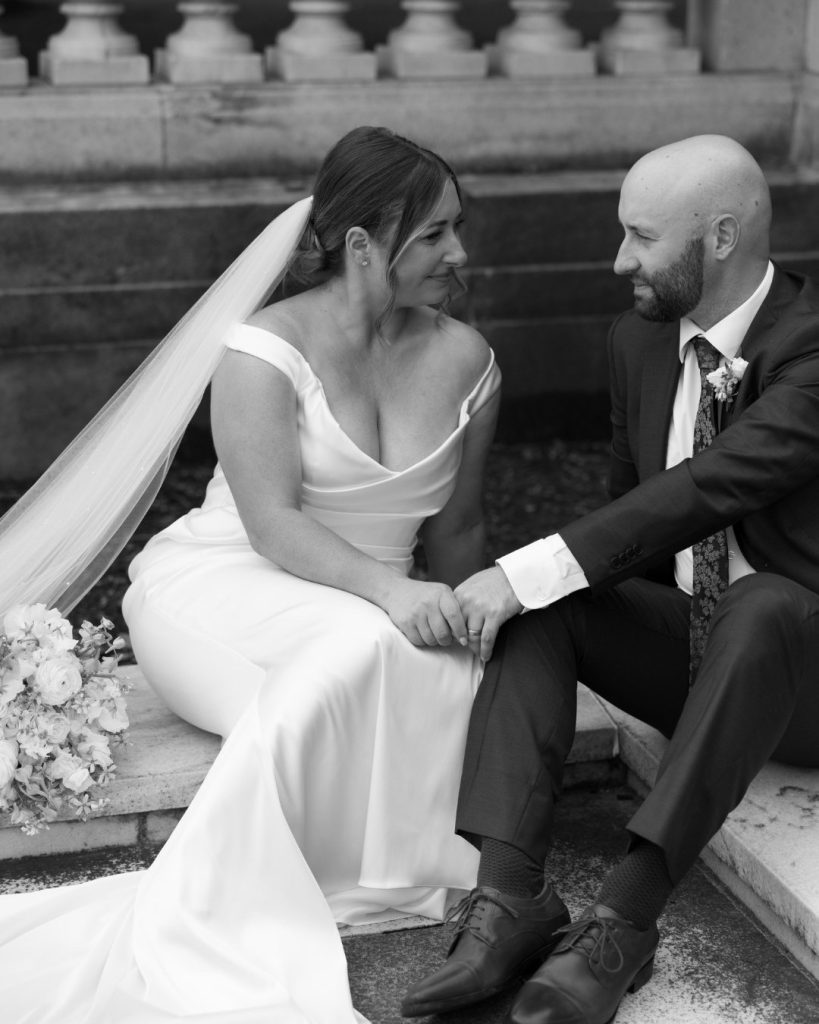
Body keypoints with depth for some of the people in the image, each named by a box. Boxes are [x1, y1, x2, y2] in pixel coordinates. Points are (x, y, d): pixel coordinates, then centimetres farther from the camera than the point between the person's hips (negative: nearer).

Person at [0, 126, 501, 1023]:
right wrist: (388, 591, -32)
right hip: (217, 585, -5)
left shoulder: (464, 361, 4)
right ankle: (194, 929, -31)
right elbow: (273, 525, -20)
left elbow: (457, 527, 13)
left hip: (375, 613, 5)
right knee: (368, 649, -37)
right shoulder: (266, 351, -11)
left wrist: (466, 622, 11)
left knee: (451, 682, -30)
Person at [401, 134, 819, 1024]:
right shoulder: (639, 340, 3)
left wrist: (529, 572, -35)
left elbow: (711, 484, -32)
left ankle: (623, 917, -36)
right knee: (533, 607, -17)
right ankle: (507, 898, -28)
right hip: (689, 646, 7)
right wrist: (526, 582, -2)